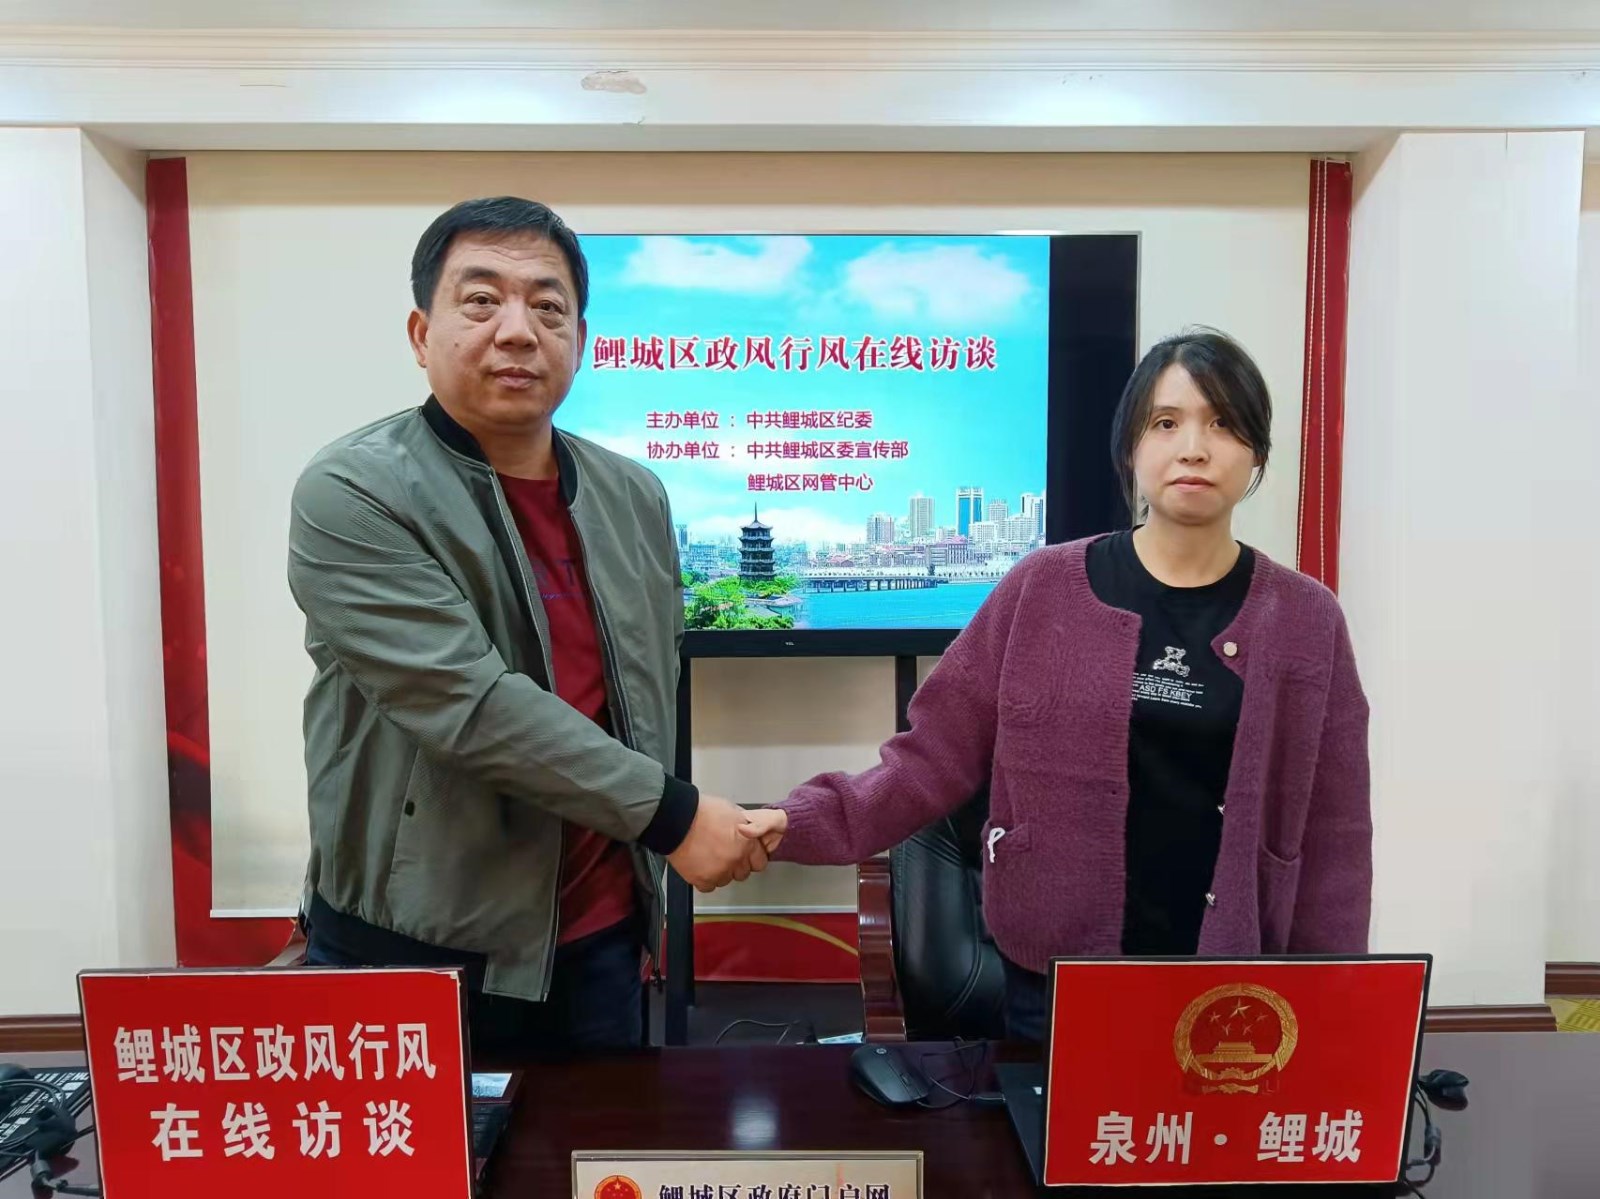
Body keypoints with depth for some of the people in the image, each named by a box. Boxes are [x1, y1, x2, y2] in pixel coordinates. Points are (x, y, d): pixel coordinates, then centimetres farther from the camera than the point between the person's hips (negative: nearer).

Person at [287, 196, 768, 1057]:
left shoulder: (634, 497, 3)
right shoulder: (353, 496, -14)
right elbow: (470, 704, -24)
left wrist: (648, 864, 14)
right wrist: (670, 814, -20)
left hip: (597, 937, 5)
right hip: (411, 950, -4)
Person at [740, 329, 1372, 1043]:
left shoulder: (1306, 621, -1)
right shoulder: (1044, 588, -5)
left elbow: (1332, 836, 2)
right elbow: (935, 756, -5)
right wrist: (805, 823, -18)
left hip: (1233, 994, 1)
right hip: (1055, 981, 0)